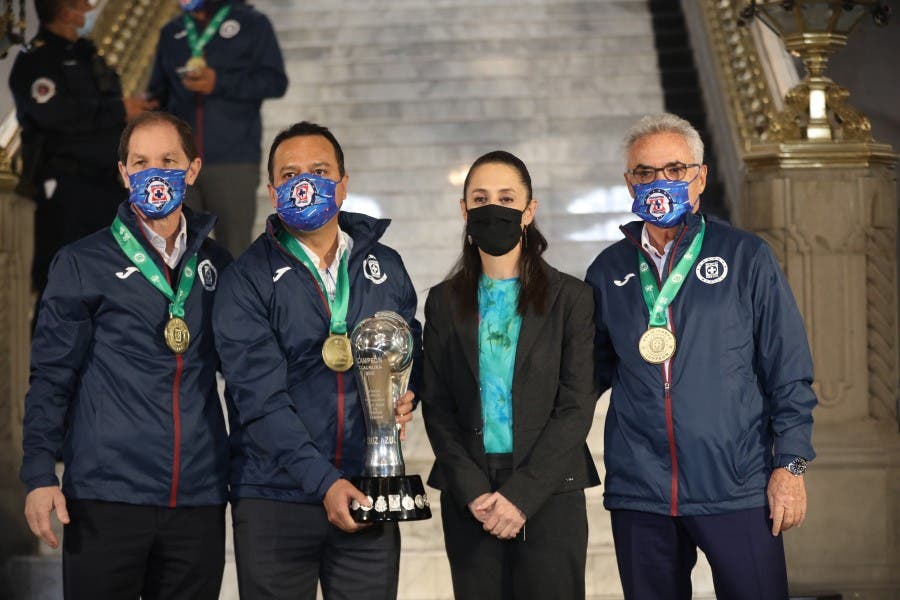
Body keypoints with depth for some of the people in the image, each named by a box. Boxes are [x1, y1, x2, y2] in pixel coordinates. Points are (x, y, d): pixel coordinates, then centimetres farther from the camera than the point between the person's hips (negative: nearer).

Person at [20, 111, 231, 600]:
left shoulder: (216, 266, 11)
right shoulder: (83, 265, 2)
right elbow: (51, 378, 1)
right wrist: (39, 476, -8)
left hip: (199, 499, 3)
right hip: (106, 497, -3)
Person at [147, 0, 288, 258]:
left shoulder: (252, 24, 4)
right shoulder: (171, 32, 17)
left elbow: (275, 81, -2)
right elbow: (158, 93, 20)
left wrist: (220, 84, -13)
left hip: (233, 162, -4)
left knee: (234, 254, -3)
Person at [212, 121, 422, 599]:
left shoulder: (385, 267, 10)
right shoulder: (247, 280, -3)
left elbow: (411, 353, 23)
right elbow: (261, 399, -12)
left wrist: (405, 395, -1)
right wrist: (322, 482, -20)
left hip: (369, 496, 3)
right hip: (275, 500, -3)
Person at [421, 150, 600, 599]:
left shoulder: (570, 297, 2)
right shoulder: (444, 301, 9)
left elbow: (576, 407, -4)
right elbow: (436, 407, 6)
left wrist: (521, 495, -12)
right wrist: (473, 491, -8)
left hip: (549, 494, -2)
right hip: (469, 498, 2)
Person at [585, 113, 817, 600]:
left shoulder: (745, 258, 2)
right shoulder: (609, 270, 10)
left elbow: (788, 372, 2)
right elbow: (594, 368, 19)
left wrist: (790, 465, -4)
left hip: (737, 489, -2)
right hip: (638, 492, 3)